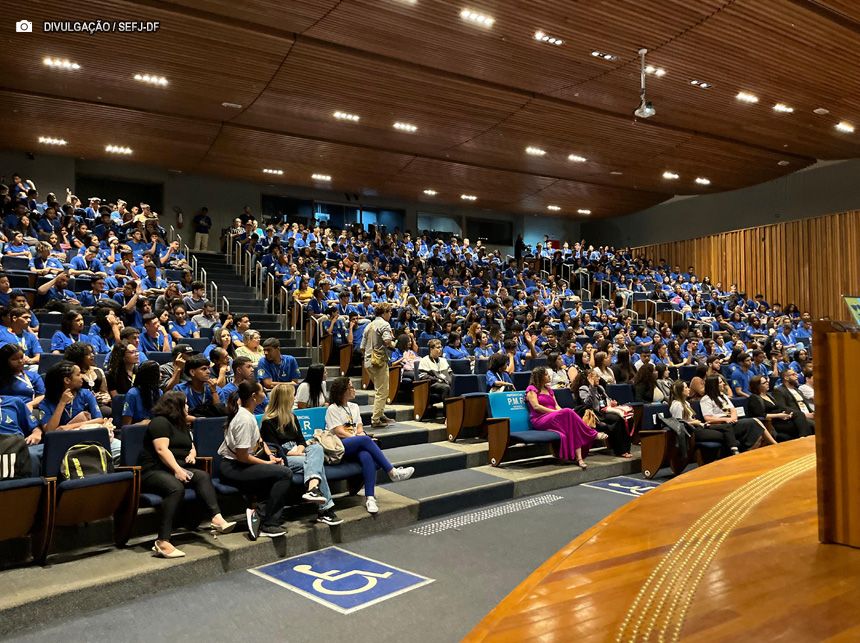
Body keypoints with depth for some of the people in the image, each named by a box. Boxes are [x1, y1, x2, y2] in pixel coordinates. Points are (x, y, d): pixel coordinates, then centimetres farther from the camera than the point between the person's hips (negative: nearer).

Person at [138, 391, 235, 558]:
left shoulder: (182, 425, 24)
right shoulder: (160, 422, -5)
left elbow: (192, 446, 31)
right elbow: (162, 450, -17)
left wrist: (192, 453, 6)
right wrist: (177, 470, -27)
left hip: (179, 469, 8)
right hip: (153, 471, -8)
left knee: (203, 476, -20)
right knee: (176, 488, -37)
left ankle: (217, 518, -35)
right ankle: (163, 542, -40)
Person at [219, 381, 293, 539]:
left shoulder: (246, 413, 8)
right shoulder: (245, 419, -22)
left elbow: (258, 440, 20)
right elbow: (242, 456, -22)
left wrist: (270, 456, 5)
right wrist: (268, 463, -11)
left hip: (238, 463, 10)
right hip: (232, 468, -10)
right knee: (285, 474, -17)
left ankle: (259, 514, -5)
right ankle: (266, 524, -9)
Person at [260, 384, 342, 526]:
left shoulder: (291, 417, 20)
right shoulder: (268, 422, -4)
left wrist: (301, 447, -7)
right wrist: (293, 452, -18)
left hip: (294, 452, 7)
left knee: (317, 447, -27)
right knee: (316, 464, -27)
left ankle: (312, 488, -51)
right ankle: (325, 509, -33)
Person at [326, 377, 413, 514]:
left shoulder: (354, 407, 22)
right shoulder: (332, 409, 2)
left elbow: (359, 429, 15)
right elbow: (339, 432, -8)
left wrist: (362, 435, -9)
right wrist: (361, 439, -12)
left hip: (357, 446, 5)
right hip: (339, 447, -5)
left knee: (367, 456, -33)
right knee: (365, 440, -35)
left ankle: (370, 498, -42)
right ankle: (392, 472, -32)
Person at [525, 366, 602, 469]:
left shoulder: (549, 389, 27)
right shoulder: (531, 389, 5)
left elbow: (556, 406, 17)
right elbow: (536, 406, -9)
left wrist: (560, 411, -7)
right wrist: (554, 411, -16)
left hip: (554, 418, 7)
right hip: (539, 420, -7)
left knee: (573, 425, -28)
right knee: (568, 412, -32)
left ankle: (579, 457, -41)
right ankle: (593, 434, -23)